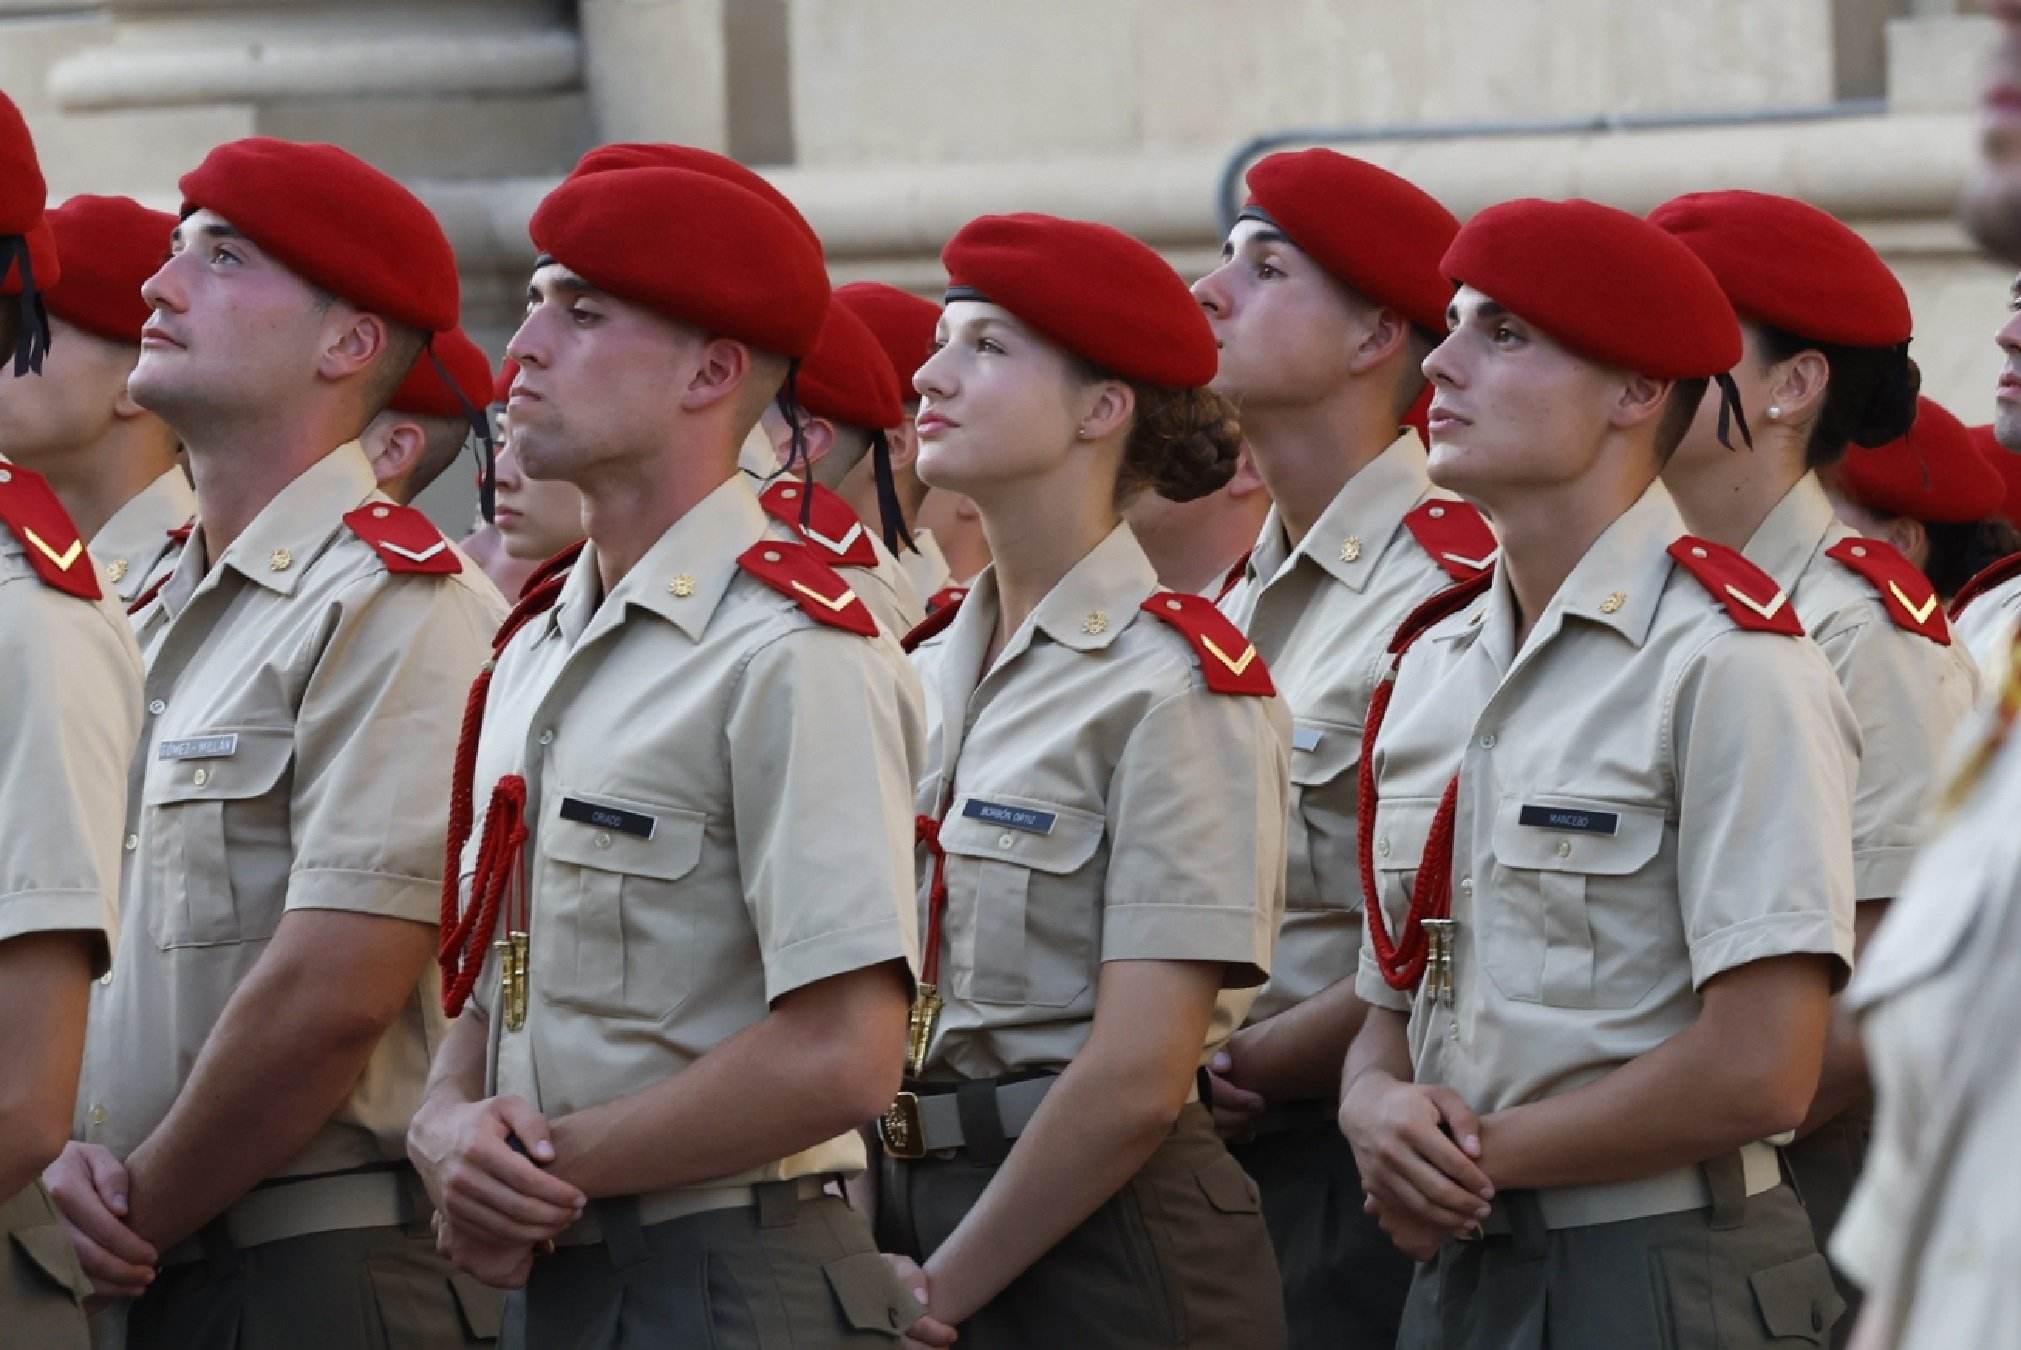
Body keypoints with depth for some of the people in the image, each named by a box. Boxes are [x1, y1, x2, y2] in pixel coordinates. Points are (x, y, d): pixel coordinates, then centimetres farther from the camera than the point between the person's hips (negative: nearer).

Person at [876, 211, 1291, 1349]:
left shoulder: (1176, 686, -12)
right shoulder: (925, 670, 9)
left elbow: (1136, 1081, -17)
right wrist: (889, 1255, -3)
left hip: (1105, 1248, -6)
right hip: (916, 1202, 6)